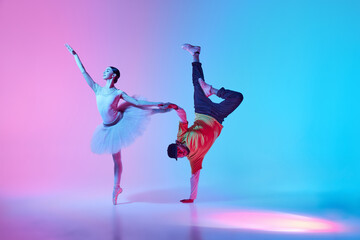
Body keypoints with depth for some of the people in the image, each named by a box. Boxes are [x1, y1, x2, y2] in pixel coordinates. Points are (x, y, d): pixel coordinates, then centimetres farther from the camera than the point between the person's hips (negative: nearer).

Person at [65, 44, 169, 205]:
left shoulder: (118, 93, -12)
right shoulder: (98, 89, -2)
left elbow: (137, 103, -13)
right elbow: (84, 72, 2)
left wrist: (158, 104, -19)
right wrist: (75, 55, 5)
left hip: (121, 122, -2)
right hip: (109, 127, 2)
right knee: (116, 159, 11)